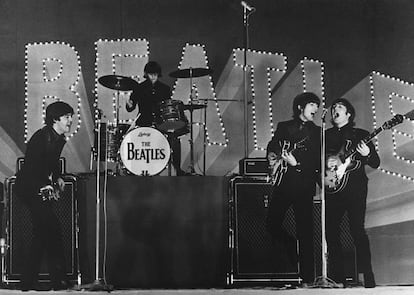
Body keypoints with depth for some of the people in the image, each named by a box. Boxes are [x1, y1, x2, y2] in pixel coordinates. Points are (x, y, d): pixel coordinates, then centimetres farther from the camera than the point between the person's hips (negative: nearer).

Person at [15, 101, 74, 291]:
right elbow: (29, 167, -24)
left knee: (43, 233, 9)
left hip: (42, 188, 10)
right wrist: (43, 186, -30)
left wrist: (58, 178, 10)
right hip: (29, 188, -10)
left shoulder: (59, 139, 8)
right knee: (53, 230, -15)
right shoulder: (42, 137, -20)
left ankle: (28, 281, 14)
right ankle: (59, 280, -10)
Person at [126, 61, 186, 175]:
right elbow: (130, 108, 6)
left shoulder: (165, 89, 11)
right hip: (144, 122, -1)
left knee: (174, 138, -22)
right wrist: (130, 105, -16)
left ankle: (177, 168, -10)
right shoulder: (140, 88, 6)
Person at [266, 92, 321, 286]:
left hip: (303, 186, -3)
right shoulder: (283, 127, 15)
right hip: (282, 184, 3)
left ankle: (307, 278, -2)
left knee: (305, 232, -6)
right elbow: (272, 146, 24)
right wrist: (272, 156, 2)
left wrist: (296, 164, -14)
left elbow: (318, 162, -2)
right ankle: (293, 249, 27)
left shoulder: (317, 133, 7)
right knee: (272, 225, 0)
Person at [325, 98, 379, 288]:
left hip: (355, 188, -3)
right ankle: (337, 277, 9)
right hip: (332, 188, 4)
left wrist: (366, 155, -15)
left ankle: (367, 277, -10)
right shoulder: (325, 135, 17)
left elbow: (376, 163, 5)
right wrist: (325, 164, -5)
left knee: (357, 230, -13)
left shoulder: (360, 135, 9)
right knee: (331, 232, 0)